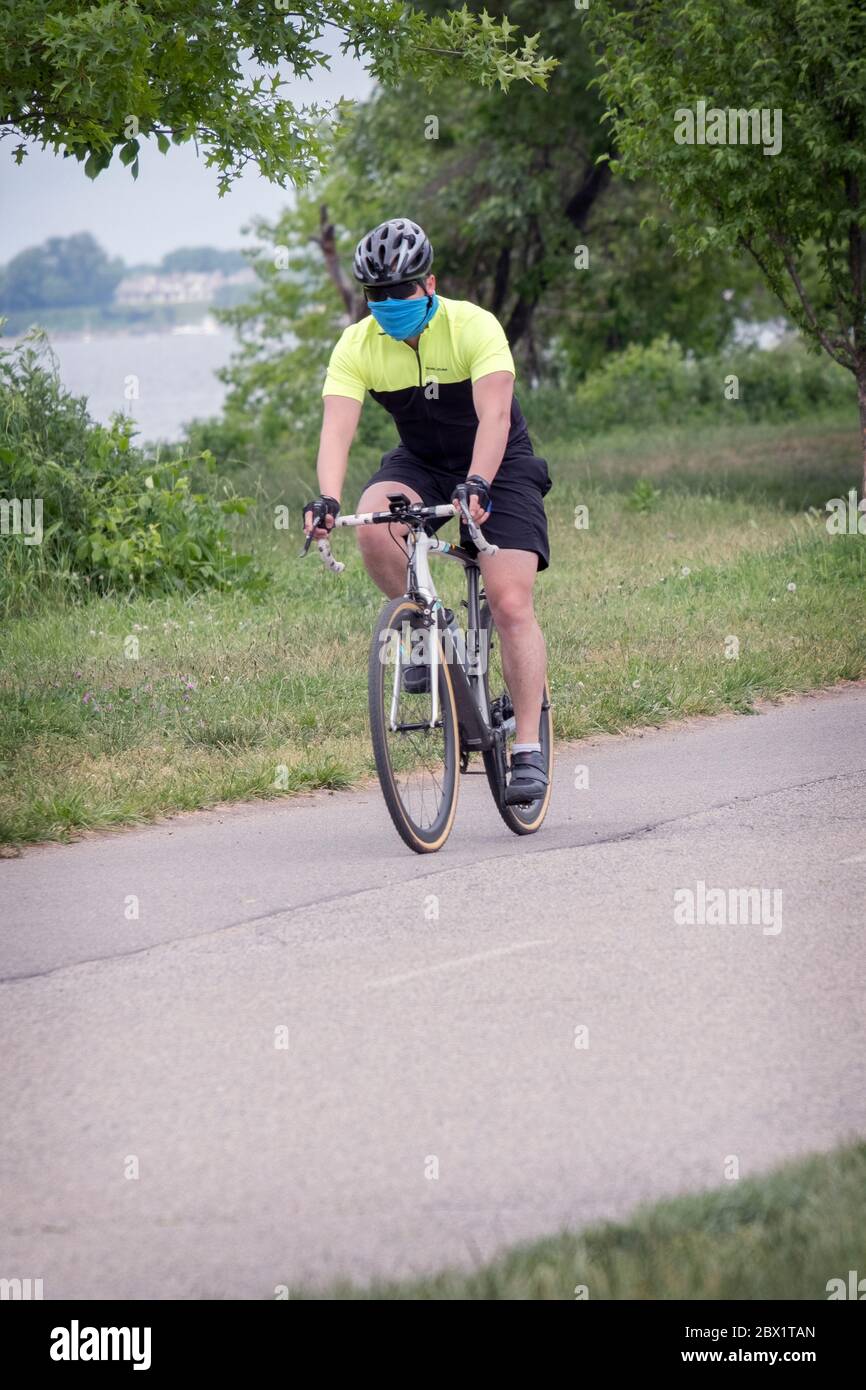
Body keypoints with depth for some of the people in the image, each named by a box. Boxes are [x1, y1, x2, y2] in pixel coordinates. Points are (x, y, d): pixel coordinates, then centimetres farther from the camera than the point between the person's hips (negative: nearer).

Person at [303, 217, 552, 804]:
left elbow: (494, 415, -36)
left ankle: (529, 751, -11)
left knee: (512, 605, -16)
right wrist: (328, 499, -44)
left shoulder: (474, 327, -25)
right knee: (372, 528, -30)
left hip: (498, 466, -3)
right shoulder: (357, 347, -15)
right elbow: (337, 429, -26)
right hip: (422, 463, 3)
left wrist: (476, 485, -53)